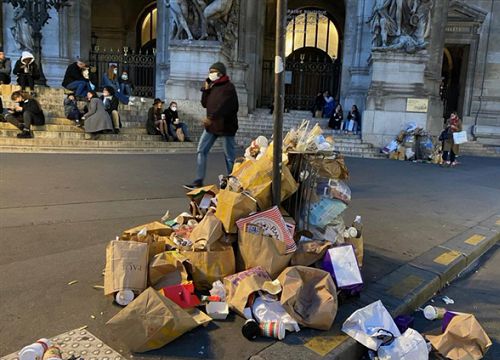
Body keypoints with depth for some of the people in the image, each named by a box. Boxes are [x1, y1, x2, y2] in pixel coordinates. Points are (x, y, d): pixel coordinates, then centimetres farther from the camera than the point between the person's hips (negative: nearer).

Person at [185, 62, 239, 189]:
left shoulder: (228, 87, -10)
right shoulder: (212, 87, 15)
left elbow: (223, 106, -23)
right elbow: (205, 104, 15)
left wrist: (211, 118, -33)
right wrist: (205, 89, 3)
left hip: (225, 125, -8)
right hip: (211, 125, 8)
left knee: (229, 156, 1)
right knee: (201, 151, 3)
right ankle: (198, 181, 5)